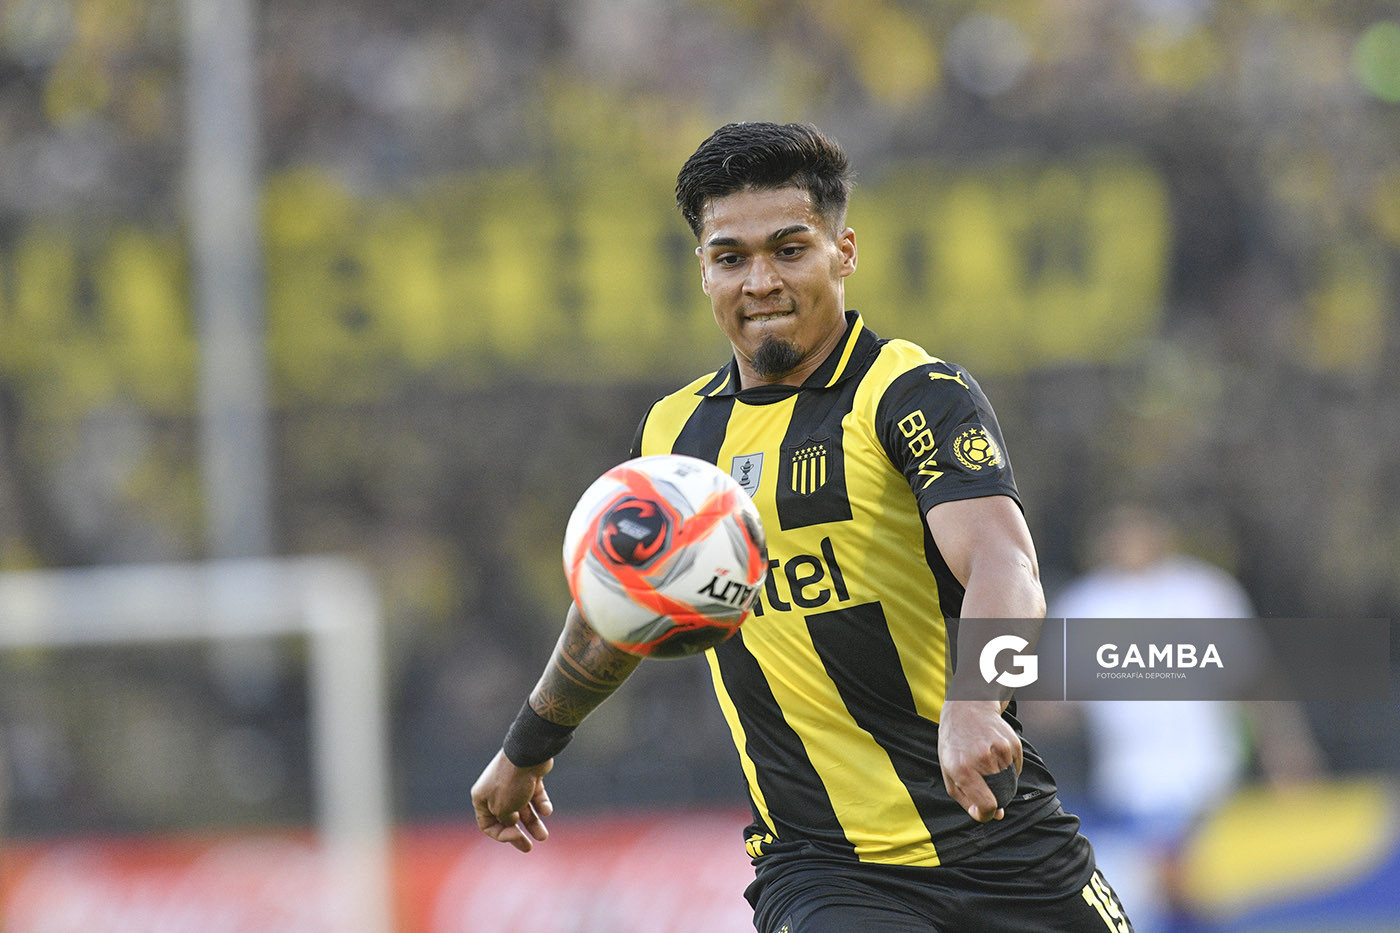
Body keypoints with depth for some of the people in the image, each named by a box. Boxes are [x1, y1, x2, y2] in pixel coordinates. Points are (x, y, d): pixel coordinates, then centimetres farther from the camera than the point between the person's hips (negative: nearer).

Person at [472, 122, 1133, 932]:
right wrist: (527, 750, 44)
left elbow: (1000, 566, -24)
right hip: (818, 867, 2)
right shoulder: (674, 432, 11)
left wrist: (973, 704, -44)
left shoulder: (918, 394, -7)